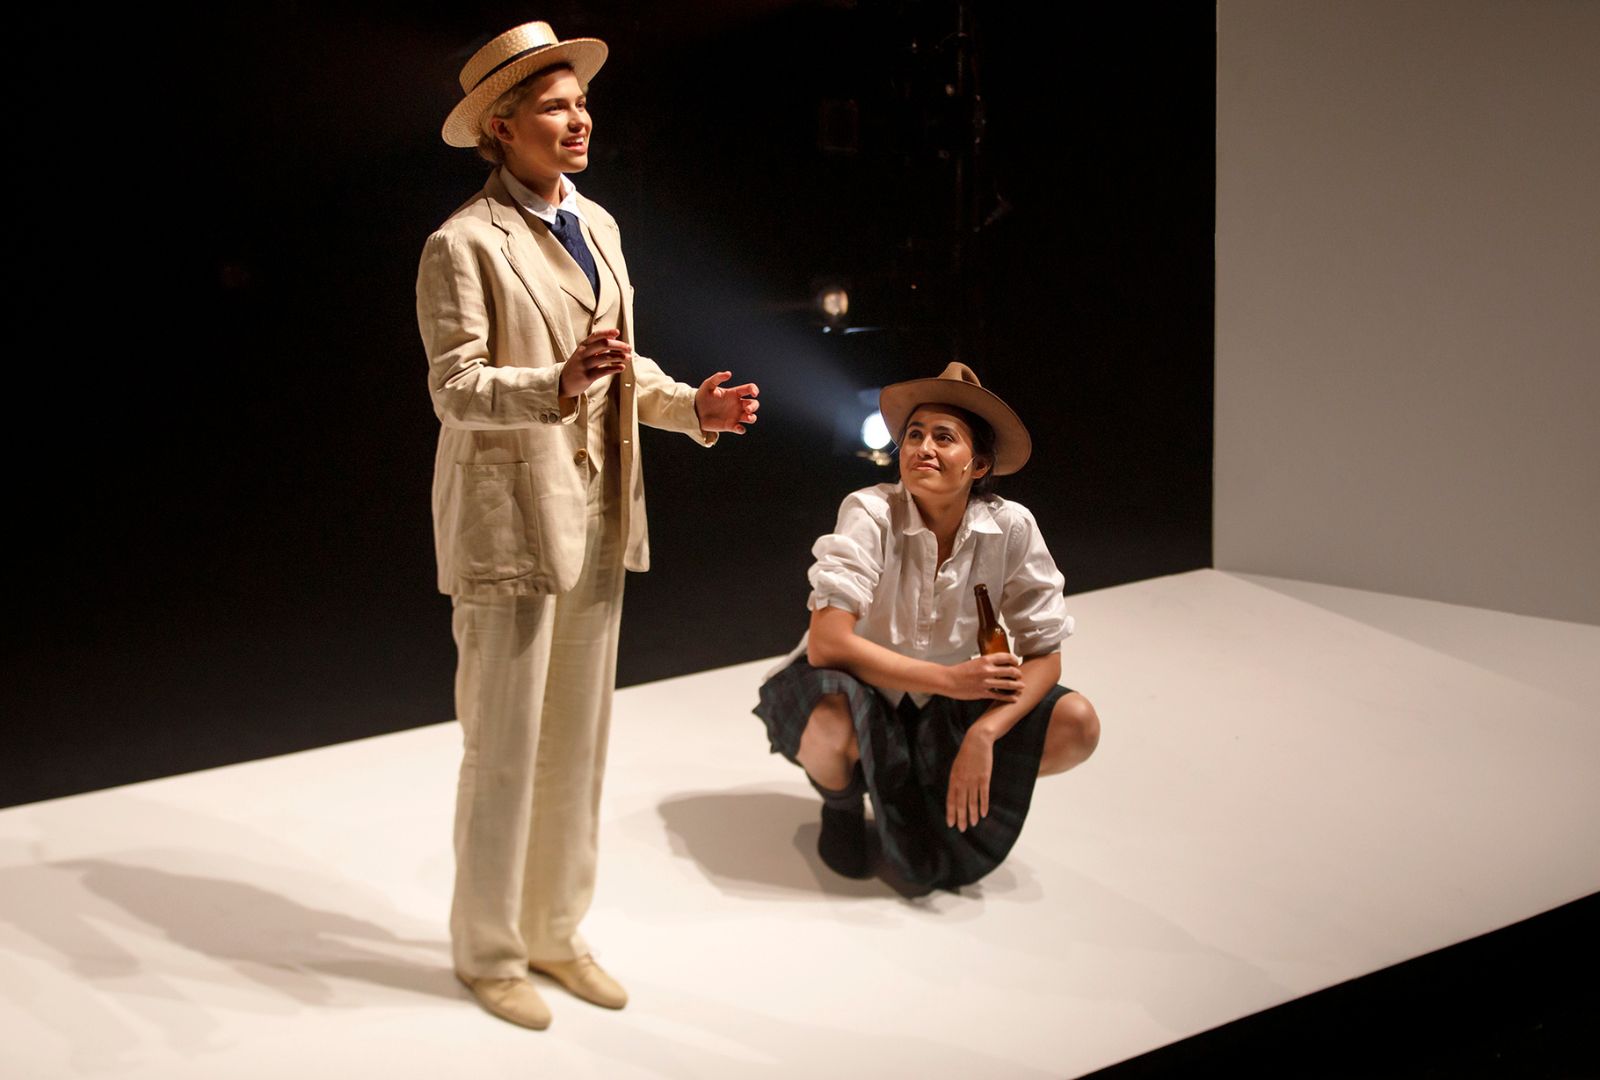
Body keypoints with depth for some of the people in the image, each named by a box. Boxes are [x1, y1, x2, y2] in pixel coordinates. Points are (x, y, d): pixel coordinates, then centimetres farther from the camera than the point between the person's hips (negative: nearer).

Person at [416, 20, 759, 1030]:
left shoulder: (595, 225, 10)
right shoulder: (463, 244, -13)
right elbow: (456, 388, -18)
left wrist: (690, 405, -3)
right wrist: (558, 385, -35)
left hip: (597, 516, 7)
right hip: (509, 520, -7)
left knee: (579, 740, 14)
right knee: (505, 749, 2)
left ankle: (558, 932, 28)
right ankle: (489, 951, 18)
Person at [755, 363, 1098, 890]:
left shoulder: (1011, 528, -14)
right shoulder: (871, 513, -22)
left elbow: (1044, 656, -10)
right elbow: (827, 643, -30)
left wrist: (983, 733, -28)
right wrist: (948, 678, -29)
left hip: (943, 708, 4)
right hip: (855, 691, -4)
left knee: (1077, 725, -18)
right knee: (830, 724, -39)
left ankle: (939, 799, 10)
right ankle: (841, 803, 0)